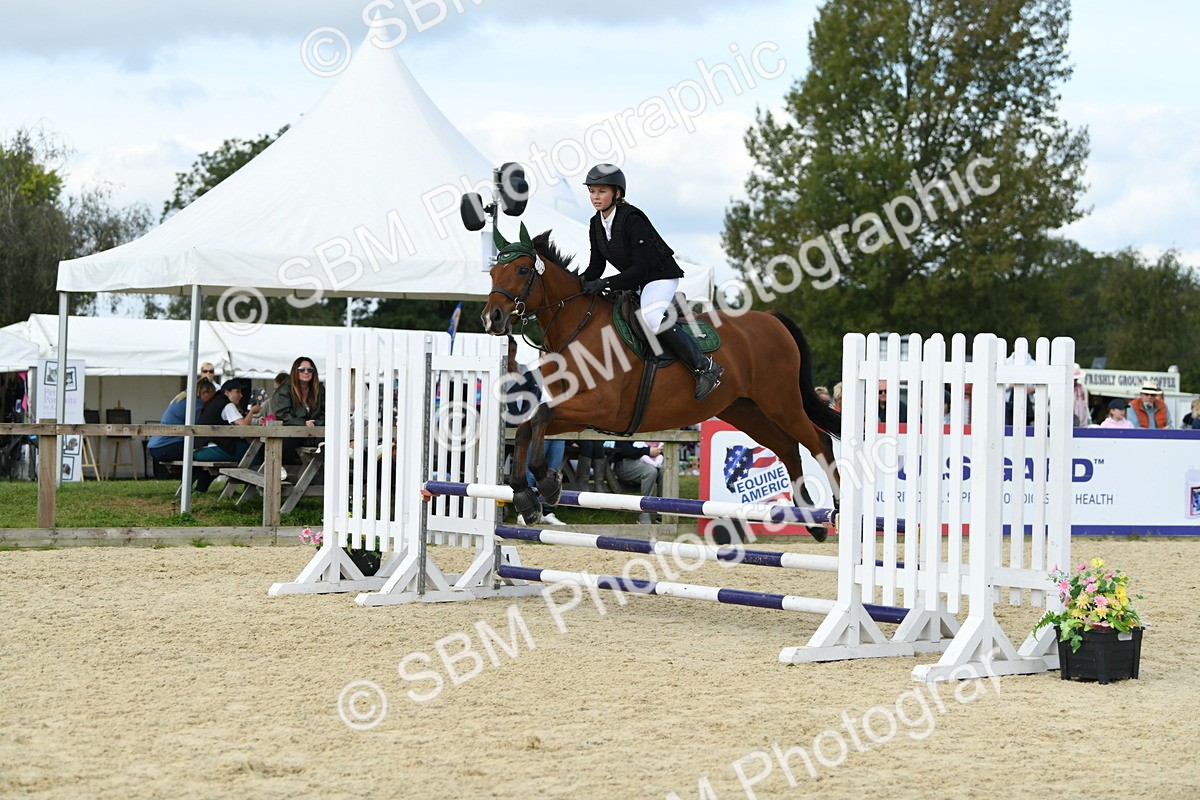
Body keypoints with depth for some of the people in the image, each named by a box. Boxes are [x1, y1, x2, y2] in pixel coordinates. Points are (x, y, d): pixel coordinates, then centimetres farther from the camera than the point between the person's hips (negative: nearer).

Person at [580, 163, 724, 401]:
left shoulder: (632, 219, -24)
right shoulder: (597, 224, 0)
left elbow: (640, 268, -26)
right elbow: (596, 266, 4)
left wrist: (605, 284, -33)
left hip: (660, 274, -9)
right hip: (635, 281, 9)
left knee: (650, 317, -34)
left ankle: (704, 367, -27)